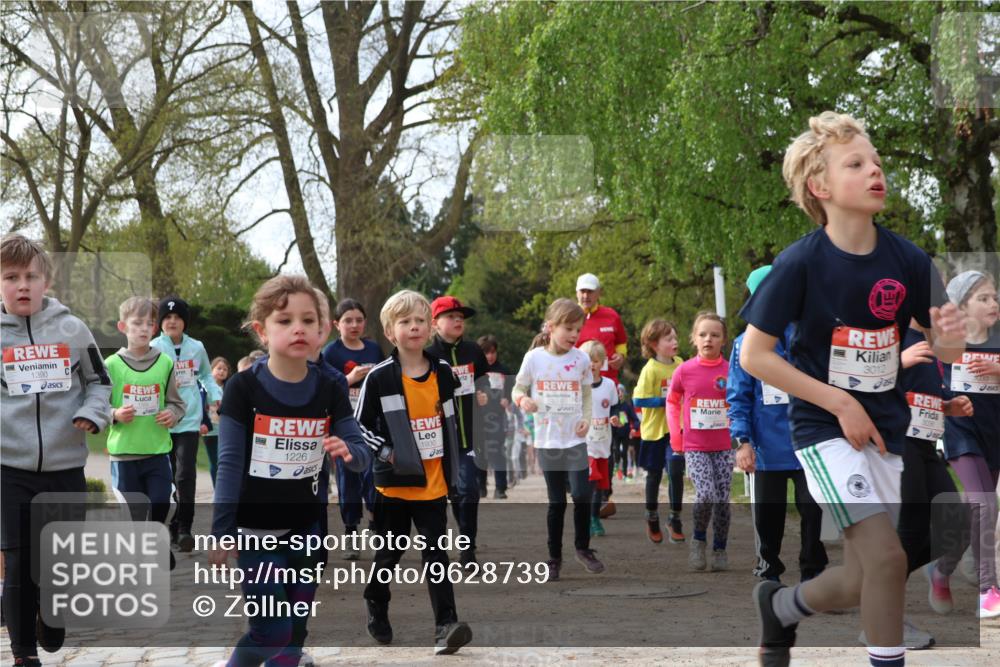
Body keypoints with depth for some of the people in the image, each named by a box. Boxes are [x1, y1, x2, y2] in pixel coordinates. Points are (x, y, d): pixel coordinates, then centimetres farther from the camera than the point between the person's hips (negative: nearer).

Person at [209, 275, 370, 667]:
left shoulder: (329, 392, -1)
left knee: (295, 632, 9)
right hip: (257, 530, -4)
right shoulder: (244, 389, -11)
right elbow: (229, 464, -10)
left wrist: (347, 451, -25)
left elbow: (362, 453, 0)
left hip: (307, 529, 4)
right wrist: (221, 532, -11)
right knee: (272, 632, -9)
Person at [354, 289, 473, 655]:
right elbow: (360, 425, -3)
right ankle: (377, 611, 33)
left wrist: (453, 466, 14)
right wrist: (386, 452, -14)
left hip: (433, 484, 2)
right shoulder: (379, 378, -8)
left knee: (436, 555, -4)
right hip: (394, 483, -2)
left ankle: (446, 626, -10)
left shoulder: (443, 371, 3)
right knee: (388, 554, 12)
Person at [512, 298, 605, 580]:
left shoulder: (581, 359, 0)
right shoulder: (534, 358, -4)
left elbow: (587, 395, 10)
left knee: (582, 495, -10)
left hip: (575, 440, 1)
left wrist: (587, 419, -6)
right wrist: (522, 400, -17)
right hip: (547, 440, -1)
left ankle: (583, 548, 13)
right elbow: (518, 388, 5)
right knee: (556, 501, 5)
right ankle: (554, 557, 20)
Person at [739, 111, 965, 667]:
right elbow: (754, 355, -12)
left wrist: (950, 339, -22)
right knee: (886, 557, -20)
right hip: (825, 427, -5)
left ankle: (780, 606, 37)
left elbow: (945, 350, 3)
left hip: (886, 428, 5)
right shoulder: (801, 263, -15)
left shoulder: (909, 260, -6)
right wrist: (841, 403, -15)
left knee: (862, 583, 8)